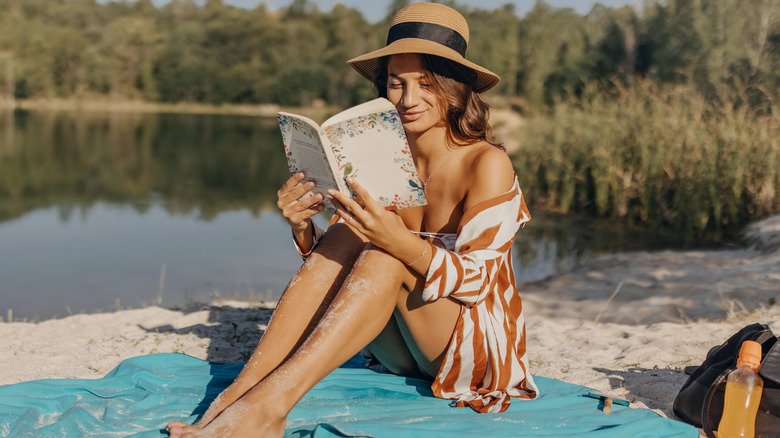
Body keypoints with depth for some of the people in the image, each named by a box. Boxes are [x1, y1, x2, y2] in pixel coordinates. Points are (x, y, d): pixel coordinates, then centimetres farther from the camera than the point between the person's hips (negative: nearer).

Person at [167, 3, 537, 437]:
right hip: (400, 352, 5)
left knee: (385, 255, -31)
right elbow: (339, 268, 2)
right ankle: (237, 394, -31)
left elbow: (479, 280, -21)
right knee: (345, 238, -22)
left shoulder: (487, 164, -13)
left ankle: (268, 402, -41)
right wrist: (302, 229, -20)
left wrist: (402, 243, -39)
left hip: (477, 348, -4)